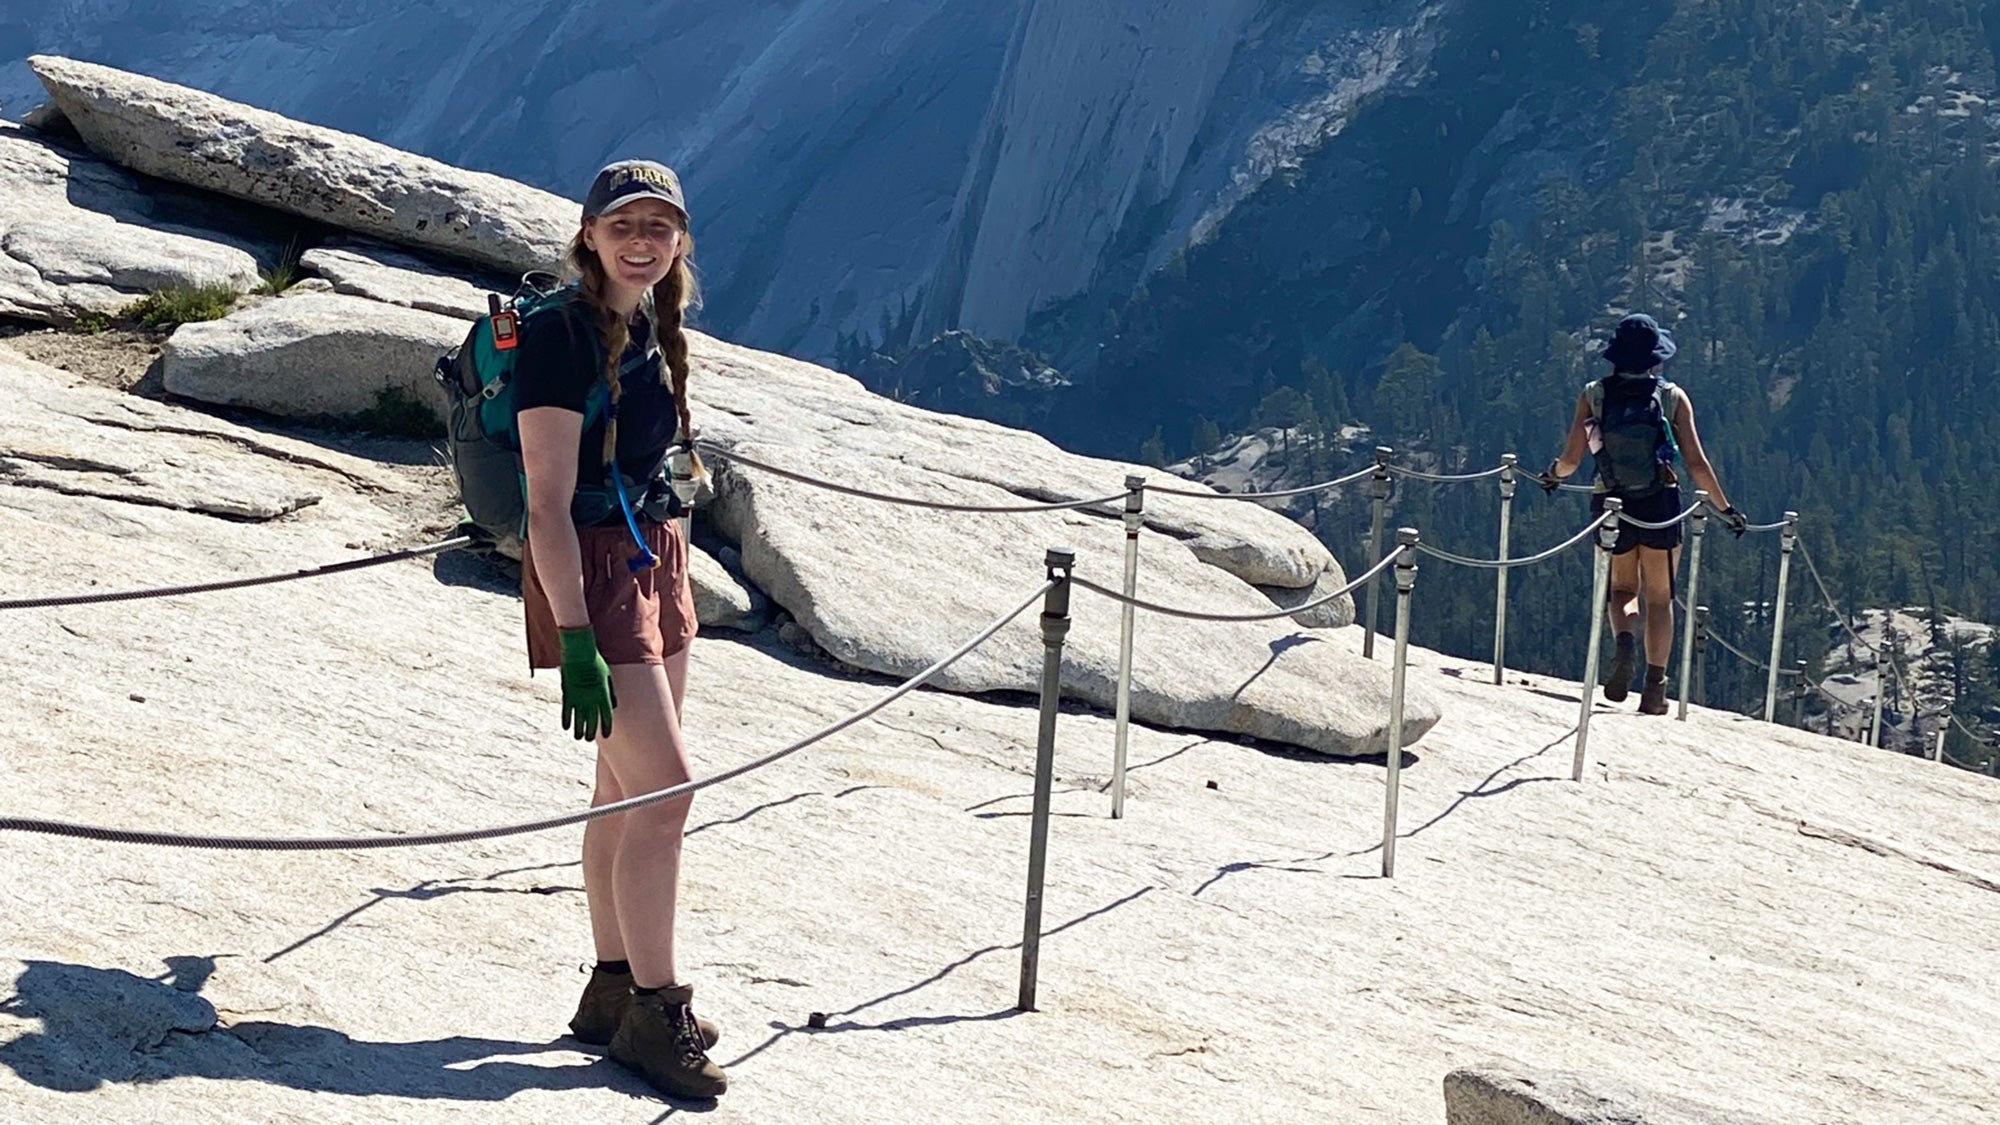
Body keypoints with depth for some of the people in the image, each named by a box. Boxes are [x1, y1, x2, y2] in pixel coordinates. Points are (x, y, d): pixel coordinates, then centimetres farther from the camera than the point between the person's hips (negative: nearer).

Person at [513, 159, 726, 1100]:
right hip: (587, 571, -8)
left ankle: (613, 992, 21)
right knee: (664, 785, -10)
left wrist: (666, 579, 19)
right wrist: (575, 641, -23)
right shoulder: (561, 333, -16)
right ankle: (655, 1012, 0)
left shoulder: (655, 331, 10)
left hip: (656, 559, 8)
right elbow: (548, 502, -19)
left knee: (627, 787, 12)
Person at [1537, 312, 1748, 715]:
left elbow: (1571, 459, -5)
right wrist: (1725, 507, 5)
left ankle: (1623, 643, -11)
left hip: (1612, 507, 1)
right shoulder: (1672, 397, -5)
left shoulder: (1594, 395, -3)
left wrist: (1553, 475, 18)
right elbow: (1696, 462, -6)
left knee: (1623, 588, 20)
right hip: (1661, 508, -1)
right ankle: (1654, 688, 7)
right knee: (1659, 597, 12)